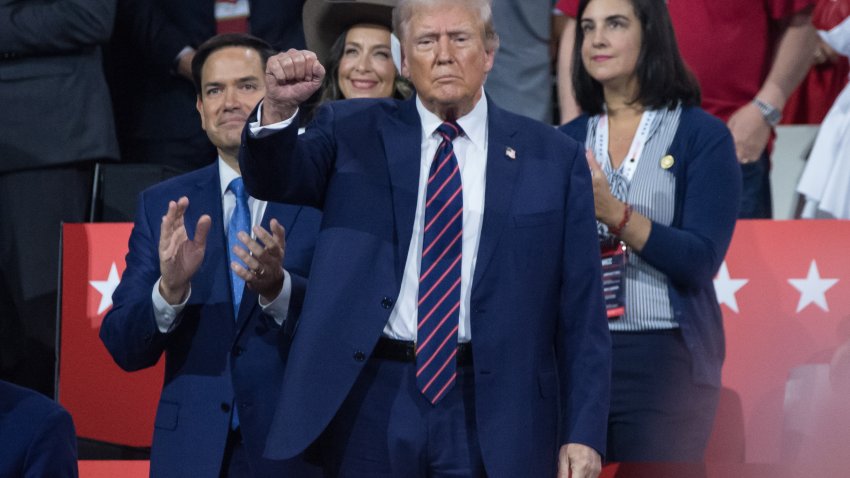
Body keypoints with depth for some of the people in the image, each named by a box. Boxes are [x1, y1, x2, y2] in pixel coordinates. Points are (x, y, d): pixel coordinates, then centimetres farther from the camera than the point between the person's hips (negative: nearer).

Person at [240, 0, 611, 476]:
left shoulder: (553, 157, 4)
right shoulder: (353, 134, 7)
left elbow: (582, 313, 2)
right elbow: (273, 178, -10)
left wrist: (584, 432, -4)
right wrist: (279, 107, -31)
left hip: (492, 408, 0)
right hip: (373, 403, 1)